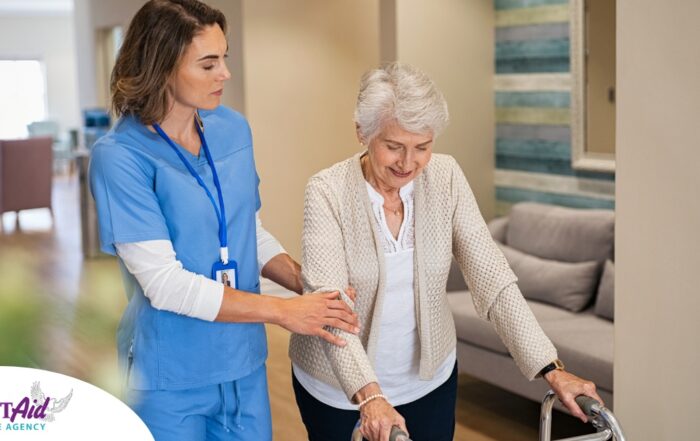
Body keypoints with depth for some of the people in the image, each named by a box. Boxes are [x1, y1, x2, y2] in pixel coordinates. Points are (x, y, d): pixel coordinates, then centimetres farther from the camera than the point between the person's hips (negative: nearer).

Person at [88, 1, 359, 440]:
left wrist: (308, 285, -6)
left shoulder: (233, 129, 1)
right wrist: (284, 311, -19)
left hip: (245, 359, 5)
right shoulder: (120, 156, -17)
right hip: (172, 376, -5)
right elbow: (163, 283, -20)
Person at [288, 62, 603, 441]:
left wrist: (551, 368, -21)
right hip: (340, 388, -2)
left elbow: (492, 278, -12)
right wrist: (368, 395, -41)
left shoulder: (446, 178, -10)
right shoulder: (327, 192, -19)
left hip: (429, 378, 3)